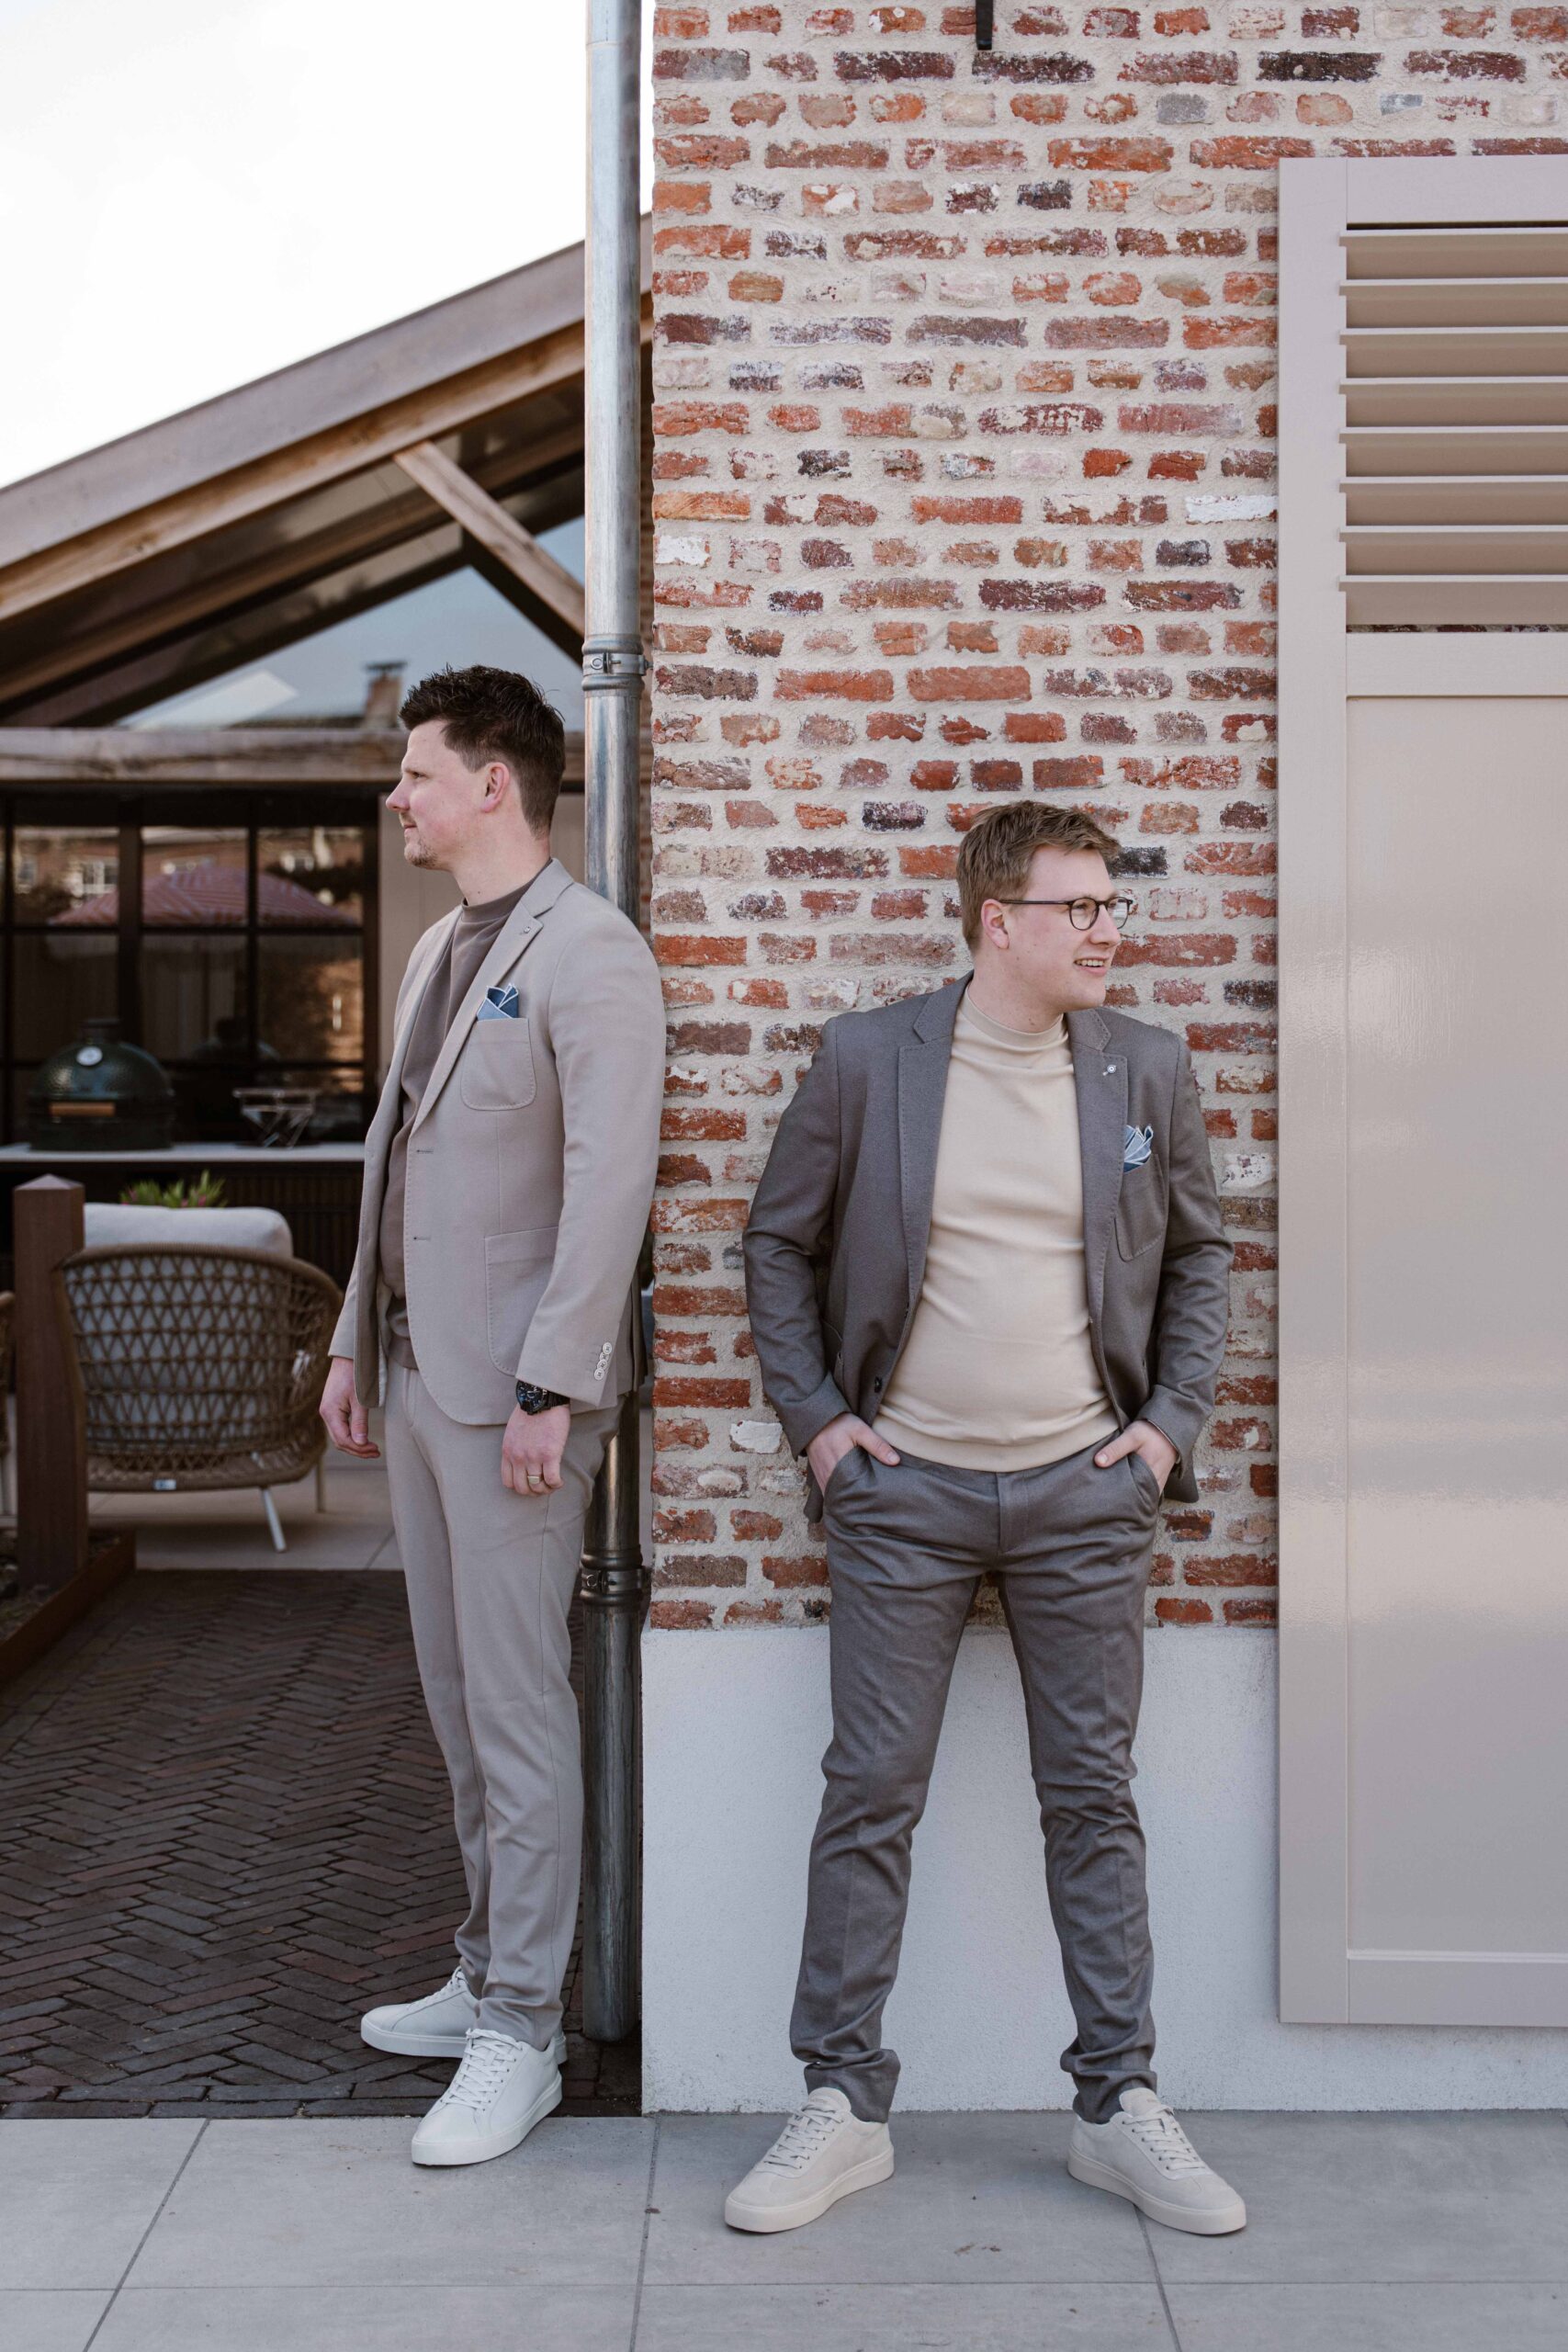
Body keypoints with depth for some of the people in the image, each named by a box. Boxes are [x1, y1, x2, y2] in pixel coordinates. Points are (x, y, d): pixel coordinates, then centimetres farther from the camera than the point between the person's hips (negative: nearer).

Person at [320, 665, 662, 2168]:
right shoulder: (440, 951, 17)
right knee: (456, 1694, 15)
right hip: (419, 1371, 9)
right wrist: (358, 1341, 18)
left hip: (513, 1386, -9)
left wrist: (550, 1388, -21)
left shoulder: (587, 955, -12)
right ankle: (486, 1973, 28)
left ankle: (520, 2033, 7)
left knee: (516, 1705, -3)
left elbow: (608, 1184, -18)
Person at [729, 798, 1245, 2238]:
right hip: (902, 1487, -1)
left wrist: (1175, 1419, 3)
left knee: (1095, 1798, 8)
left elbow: (1199, 1254, 13)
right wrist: (813, 1416, -1)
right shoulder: (865, 1060, -3)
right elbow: (780, 1243, 6)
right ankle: (842, 2108, 16)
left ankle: (1120, 2106, 21)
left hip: (1086, 1489, 2)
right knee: (872, 1795, 3)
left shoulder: (1147, 1069, 3)